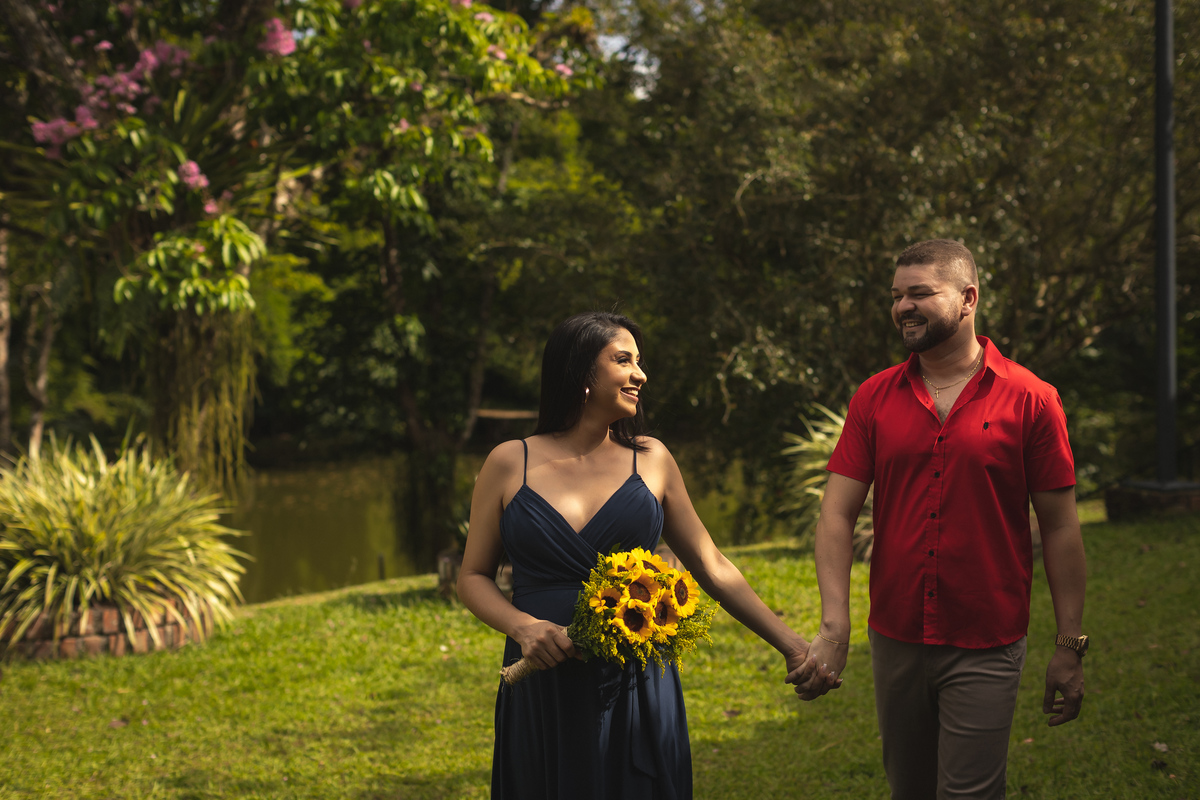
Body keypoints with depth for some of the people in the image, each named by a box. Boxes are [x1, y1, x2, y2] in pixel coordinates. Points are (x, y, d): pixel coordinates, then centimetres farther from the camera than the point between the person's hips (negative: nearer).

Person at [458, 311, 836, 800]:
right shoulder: (510, 464, 2)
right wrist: (524, 627, -13)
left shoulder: (649, 460, 7)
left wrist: (792, 646, 5)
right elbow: (473, 577, 6)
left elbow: (713, 569, 10)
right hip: (543, 694, -1)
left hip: (637, 691, 1)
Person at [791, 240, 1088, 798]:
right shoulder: (874, 398, 3)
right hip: (894, 642, 4)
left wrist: (1071, 646, -2)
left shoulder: (1030, 400, -5)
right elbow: (837, 513, -1)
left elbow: (1060, 527, -2)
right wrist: (833, 627, -12)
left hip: (985, 648, -3)